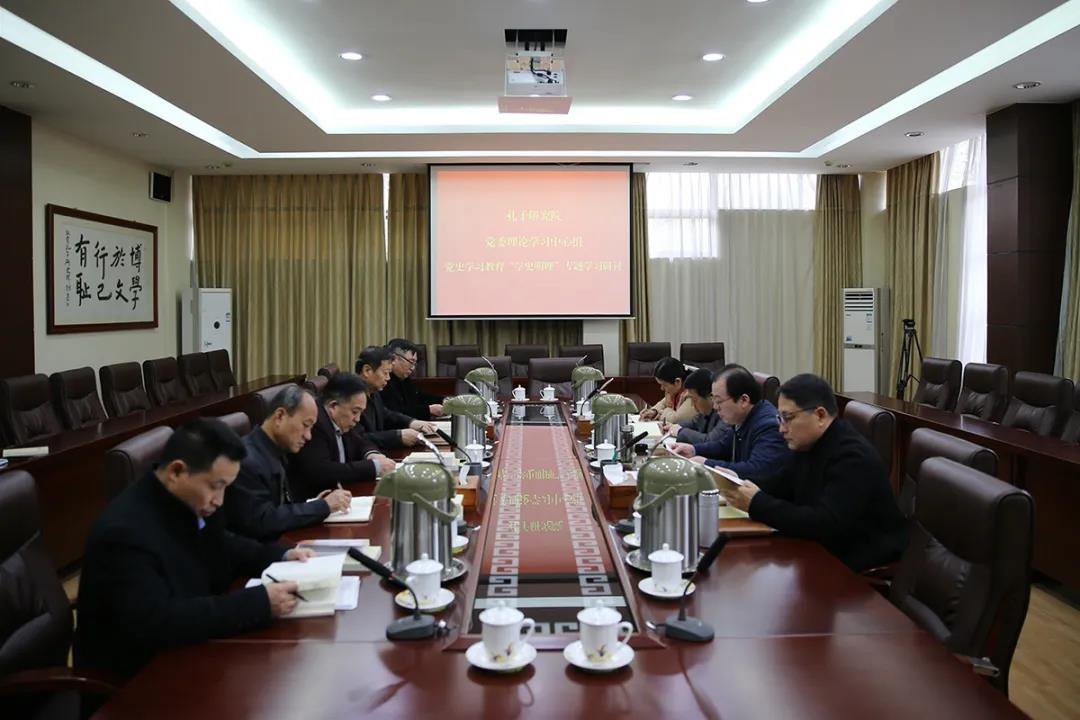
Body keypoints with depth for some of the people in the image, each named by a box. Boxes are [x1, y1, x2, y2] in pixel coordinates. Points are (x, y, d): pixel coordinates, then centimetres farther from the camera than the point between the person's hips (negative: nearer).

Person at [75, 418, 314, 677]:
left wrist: (281, 557, -2)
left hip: (184, 653, 7)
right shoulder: (126, 532, -26)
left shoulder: (194, 504, -3)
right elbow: (157, 623, -33)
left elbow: (221, 547, 16)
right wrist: (260, 602, -33)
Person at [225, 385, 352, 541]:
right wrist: (323, 505, -18)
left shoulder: (273, 451, 7)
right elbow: (263, 521, -22)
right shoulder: (247, 460, -20)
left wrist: (314, 505, -3)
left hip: (280, 540, 8)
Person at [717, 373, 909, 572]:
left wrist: (757, 504, -28)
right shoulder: (809, 444, 4)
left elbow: (826, 524, -30)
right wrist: (738, 485, -3)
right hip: (825, 547, 8)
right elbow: (783, 485, 15)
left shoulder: (853, 456, -23)